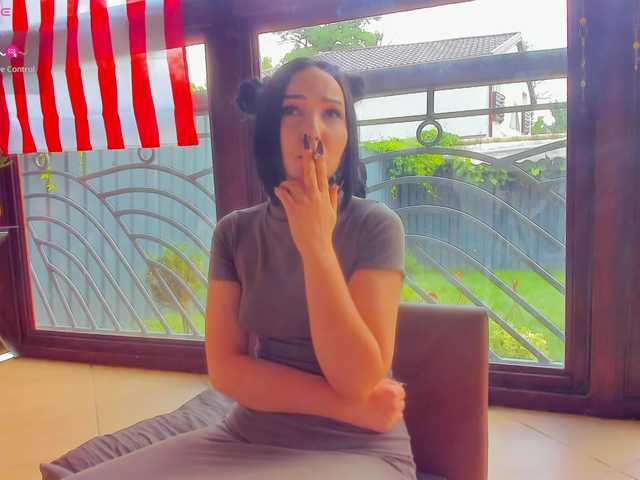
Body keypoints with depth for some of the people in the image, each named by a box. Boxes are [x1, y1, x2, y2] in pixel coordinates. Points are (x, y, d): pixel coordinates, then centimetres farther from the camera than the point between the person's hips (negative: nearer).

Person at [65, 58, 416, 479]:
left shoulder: (375, 226, -11)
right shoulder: (235, 232, -1)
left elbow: (358, 379, -18)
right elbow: (226, 368, -6)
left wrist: (316, 244, -22)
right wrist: (346, 404, -14)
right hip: (248, 437, 3)